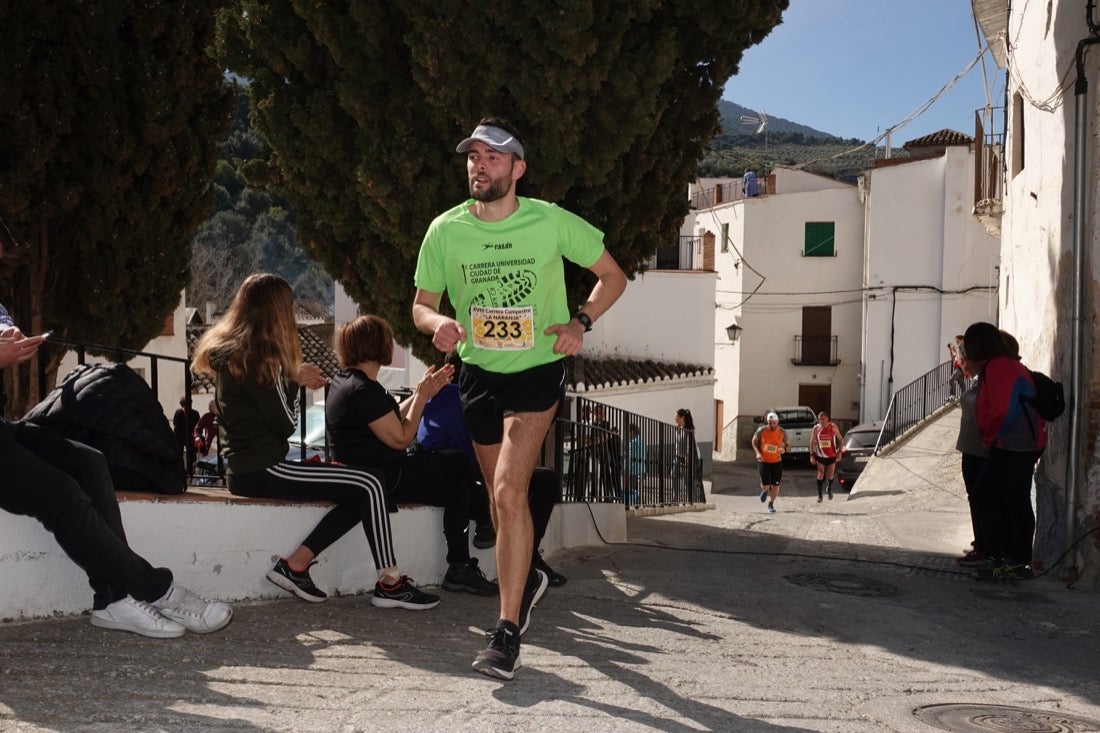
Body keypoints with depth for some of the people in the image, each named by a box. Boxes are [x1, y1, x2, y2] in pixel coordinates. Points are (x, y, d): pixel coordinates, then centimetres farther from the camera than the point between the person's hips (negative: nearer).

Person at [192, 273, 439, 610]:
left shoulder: (228, 350, 14)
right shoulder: (259, 357, -13)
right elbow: (285, 424, -10)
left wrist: (295, 380, 14)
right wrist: (293, 380, 4)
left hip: (246, 466, 10)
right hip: (261, 470, -10)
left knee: (361, 493, 5)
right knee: (370, 483, -11)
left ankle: (295, 565, 2)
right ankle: (389, 583, -8)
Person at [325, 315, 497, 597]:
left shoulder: (344, 381, 12)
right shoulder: (364, 390, -21)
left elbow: (392, 421, 17)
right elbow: (401, 438, -17)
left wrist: (423, 391, 14)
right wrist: (423, 395, -8)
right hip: (384, 478, -11)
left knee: (458, 486, 12)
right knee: (465, 461, -4)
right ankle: (490, 518, 14)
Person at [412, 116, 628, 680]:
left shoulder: (552, 222, -13)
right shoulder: (445, 230, -7)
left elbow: (612, 276, 0)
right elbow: (421, 304, 2)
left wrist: (580, 322, -17)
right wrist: (438, 323, -22)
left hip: (538, 370, -4)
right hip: (479, 374, 4)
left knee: (509, 491, -20)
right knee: (501, 497, 16)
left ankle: (507, 632, -14)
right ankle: (527, 579, 45)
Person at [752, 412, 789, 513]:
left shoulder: (782, 432, -6)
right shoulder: (761, 430, -11)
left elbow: (788, 445, 6)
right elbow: (754, 441, 5)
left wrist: (784, 449, -19)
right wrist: (757, 452, -10)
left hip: (777, 461, 2)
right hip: (763, 461, -2)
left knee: (775, 485, 1)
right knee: (765, 485, -8)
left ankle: (771, 504, 22)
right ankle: (764, 491, 30)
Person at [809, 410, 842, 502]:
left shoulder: (833, 427, -8)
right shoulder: (816, 428, -6)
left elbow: (840, 438, 1)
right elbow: (812, 441, -1)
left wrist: (839, 451, -5)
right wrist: (812, 455, -5)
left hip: (831, 455, 0)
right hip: (820, 455, 0)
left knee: (830, 475, 9)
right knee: (820, 474, -5)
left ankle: (829, 488, 39)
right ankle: (819, 495, 0)